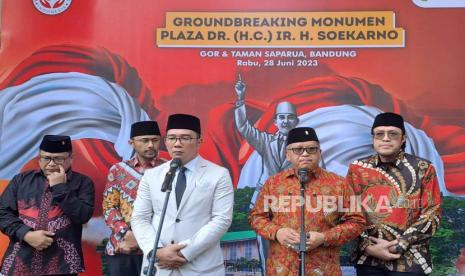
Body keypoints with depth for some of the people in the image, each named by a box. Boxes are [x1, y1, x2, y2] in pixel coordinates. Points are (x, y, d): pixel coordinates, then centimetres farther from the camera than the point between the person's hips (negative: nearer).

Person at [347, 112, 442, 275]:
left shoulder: (423, 169, -1)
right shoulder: (357, 169, 2)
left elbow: (431, 214, -4)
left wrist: (398, 246, -12)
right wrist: (368, 247, -9)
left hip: (409, 260, -1)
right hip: (368, 259, 1)